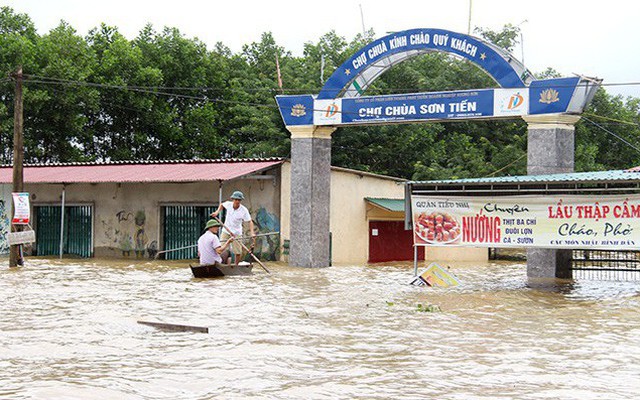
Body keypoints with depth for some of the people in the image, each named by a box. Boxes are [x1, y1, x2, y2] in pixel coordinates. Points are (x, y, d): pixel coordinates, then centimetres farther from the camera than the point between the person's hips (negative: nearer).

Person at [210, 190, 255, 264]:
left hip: (237, 233, -1)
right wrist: (217, 212, -1)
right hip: (226, 231, 2)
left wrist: (252, 232, -28)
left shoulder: (244, 210, -17)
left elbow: (250, 221, -15)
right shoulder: (228, 204, -9)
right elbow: (222, 205, 15)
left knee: (238, 252, 3)